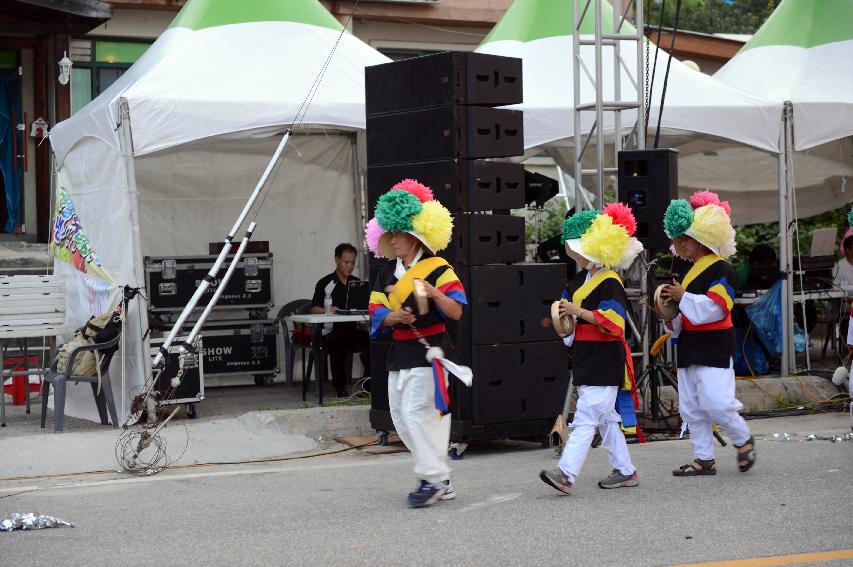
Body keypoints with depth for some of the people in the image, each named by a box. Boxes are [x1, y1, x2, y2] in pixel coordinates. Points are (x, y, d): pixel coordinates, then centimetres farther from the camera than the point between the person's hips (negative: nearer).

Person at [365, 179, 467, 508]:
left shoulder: (437, 269, -8)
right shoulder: (387, 273, 13)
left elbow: (457, 312, -14)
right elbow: (376, 312, 9)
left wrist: (434, 294, -31)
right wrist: (392, 317, -13)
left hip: (428, 350, -8)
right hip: (399, 352, 8)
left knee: (418, 411, -16)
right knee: (401, 416, 8)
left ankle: (433, 480, -10)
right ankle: (440, 482, 14)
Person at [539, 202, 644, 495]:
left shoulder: (610, 282, -13)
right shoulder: (580, 280, 15)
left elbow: (612, 320, -22)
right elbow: (568, 303, 28)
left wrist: (578, 311, -23)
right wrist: (564, 315, 6)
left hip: (605, 360, -10)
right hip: (585, 358, 10)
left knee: (585, 418, -14)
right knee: (606, 419, 14)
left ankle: (566, 473, -21)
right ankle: (626, 471, 22)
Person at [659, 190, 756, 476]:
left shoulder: (721, 270, -10)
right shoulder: (692, 271, 17)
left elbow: (715, 307, -22)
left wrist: (683, 297, -19)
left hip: (714, 347, -9)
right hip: (689, 346, 9)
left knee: (716, 403, -14)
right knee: (691, 407, 8)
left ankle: (743, 439, 10)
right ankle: (704, 458, 14)